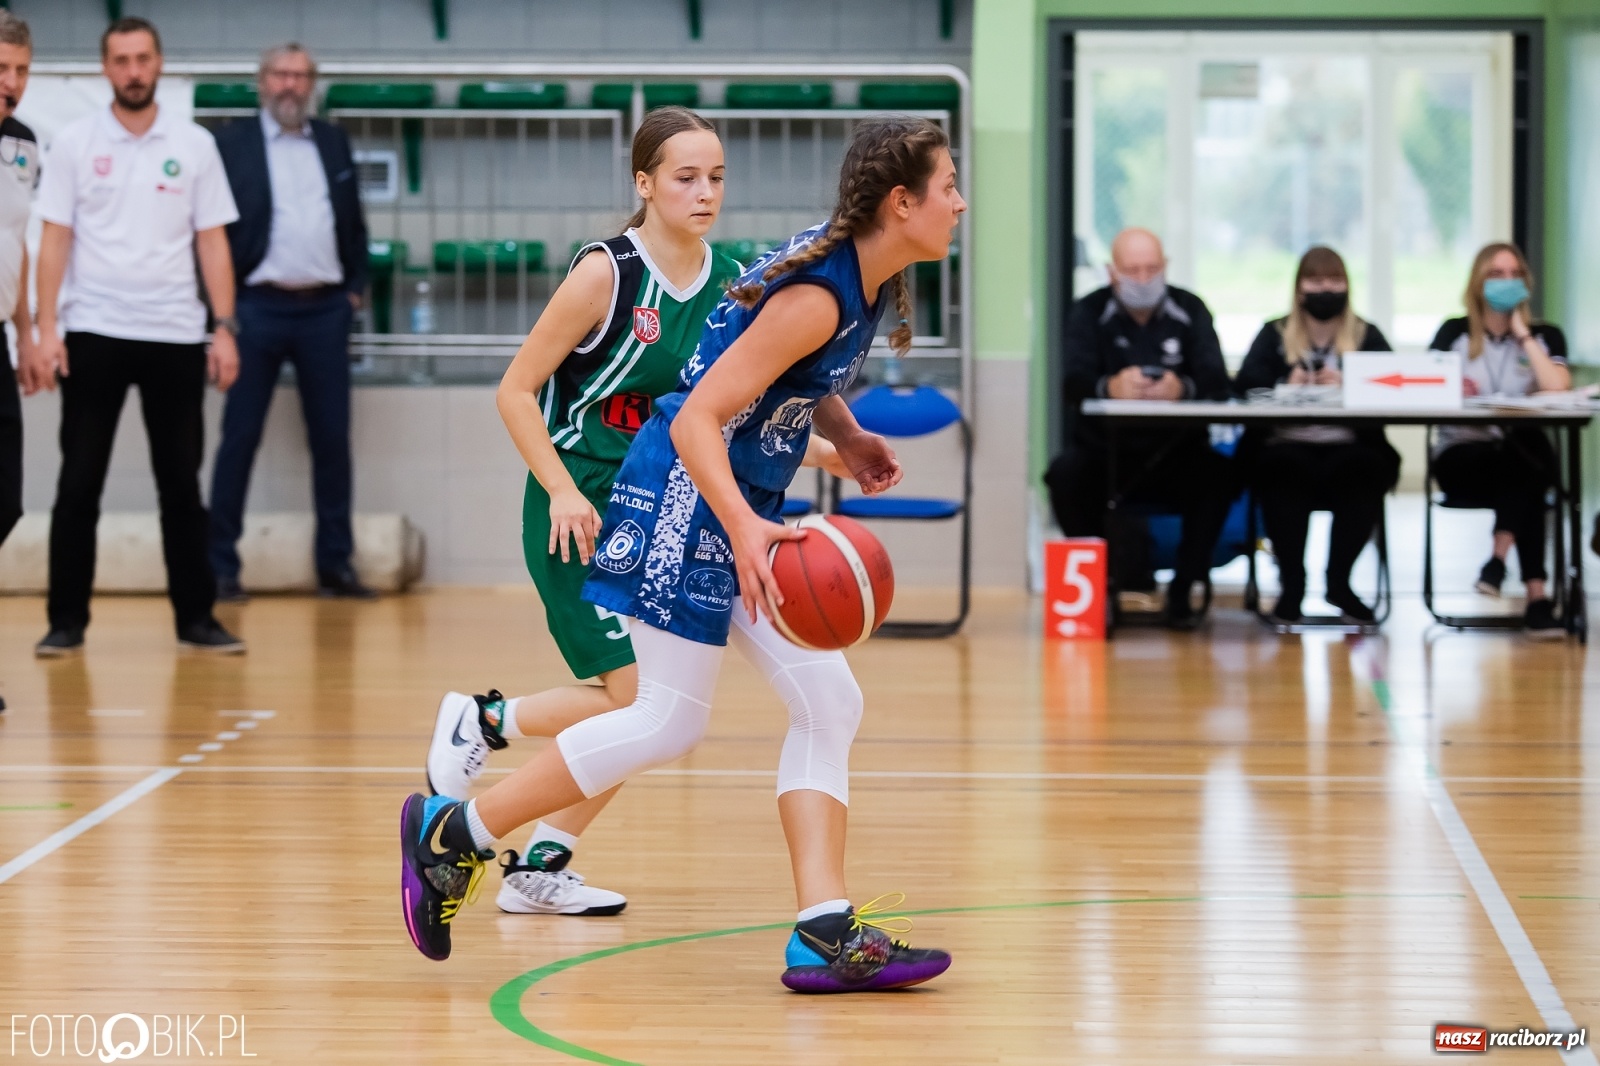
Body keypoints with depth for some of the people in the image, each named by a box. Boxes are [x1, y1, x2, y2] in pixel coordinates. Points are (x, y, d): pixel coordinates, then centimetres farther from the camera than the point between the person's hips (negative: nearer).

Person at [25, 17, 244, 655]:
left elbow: (212, 243, 6)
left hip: (175, 336, 1)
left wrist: (225, 329, -2)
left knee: (182, 484, 5)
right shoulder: (75, 143, 2)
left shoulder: (194, 146, 5)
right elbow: (54, 240, 0)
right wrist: (47, 330, -8)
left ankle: (196, 619, 11)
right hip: (93, 335, -1)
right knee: (78, 484, 1)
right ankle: (67, 621, 6)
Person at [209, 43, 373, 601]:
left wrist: (356, 287, 8)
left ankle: (335, 564, 11)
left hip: (324, 309, 4)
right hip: (260, 306, -4)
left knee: (333, 439, 4)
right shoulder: (233, 142, 0)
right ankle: (220, 566, 4)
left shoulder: (333, 142, 12)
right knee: (240, 439, -1)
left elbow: (353, 221, 17)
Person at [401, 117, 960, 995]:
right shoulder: (816, 296, -23)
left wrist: (847, 437, 8)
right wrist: (744, 528, -36)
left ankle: (825, 936, 1)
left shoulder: (865, 281, 5)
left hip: (742, 508, 10)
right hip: (685, 501, -10)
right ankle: (453, 832, 8)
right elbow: (697, 421, -25)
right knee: (668, 725, -4)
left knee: (829, 705, 3)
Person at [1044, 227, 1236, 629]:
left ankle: (1182, 591, -12)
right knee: (1066, 475, -31)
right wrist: (1110, 387, -40)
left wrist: (1183, 388, -35)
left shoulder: (1190, 311, 5)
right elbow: (1074, 383, -15)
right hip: (1103, 452, -1)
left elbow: (1217, 382, -9)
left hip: (1174, 453, 1)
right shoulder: (1089, 314, 2)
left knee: (1219, 475, -29)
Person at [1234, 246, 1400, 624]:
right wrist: (1286, 388, -20)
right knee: (1282, 467, -35)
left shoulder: (1367, 336, 18)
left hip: (1349, 449, 0)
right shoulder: (1274, 335, 17)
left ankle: (1339, 580, -22)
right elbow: (1245, 387, 0)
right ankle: (1291, 581, -27)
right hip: (1287, 447, 0)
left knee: (1367, 467, -33)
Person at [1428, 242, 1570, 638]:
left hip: (1525, 454, 1)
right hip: (1462, 455, -1)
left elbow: (1557, 388, -11)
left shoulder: (1545, 335, 10)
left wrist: (1523, 335, -6)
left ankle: (1499, 557, -41)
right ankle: (1536, 594, -42)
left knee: (1528, 443, -38)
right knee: (1525, 471, -35)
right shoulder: (1454, 333, 9)